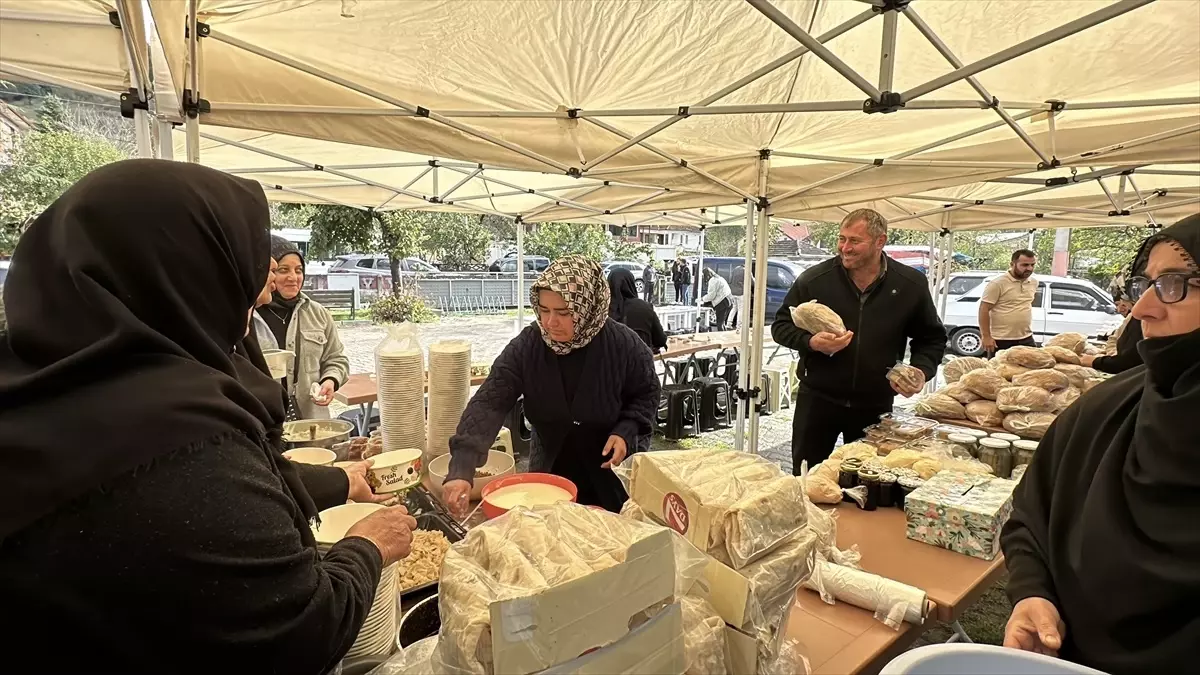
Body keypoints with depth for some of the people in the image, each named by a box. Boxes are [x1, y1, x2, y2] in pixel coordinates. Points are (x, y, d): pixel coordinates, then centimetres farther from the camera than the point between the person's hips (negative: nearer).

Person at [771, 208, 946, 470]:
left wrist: (921, 371, -10)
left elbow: (931, 339, 9)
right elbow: (781, 326, -1)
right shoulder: (814, 279, -8)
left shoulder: (911, 284, -2)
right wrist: (811, 342, -21)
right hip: (818, 399, -1)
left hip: (875, 405, 1)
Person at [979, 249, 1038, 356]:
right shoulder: (997, 284, -13)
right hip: (1001, 340, -6)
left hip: (1026, 339, 6)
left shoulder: (1034, 282, 8)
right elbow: (984, 310, -14)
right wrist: (986, 336, -17)